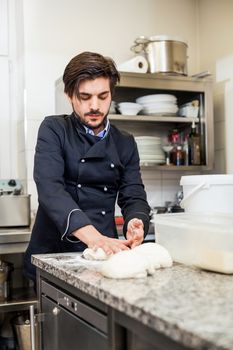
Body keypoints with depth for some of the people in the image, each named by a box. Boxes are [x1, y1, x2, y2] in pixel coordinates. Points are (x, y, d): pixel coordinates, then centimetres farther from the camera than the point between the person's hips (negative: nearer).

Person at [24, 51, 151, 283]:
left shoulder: (125, 144, 8)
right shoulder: (54, 131, -3)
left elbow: (134, 197, 5)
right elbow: (50, 188, -18)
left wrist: (136, 223, -20)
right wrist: (94, 237, -32)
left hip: (105, 254, 3)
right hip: (52, 255, -2)